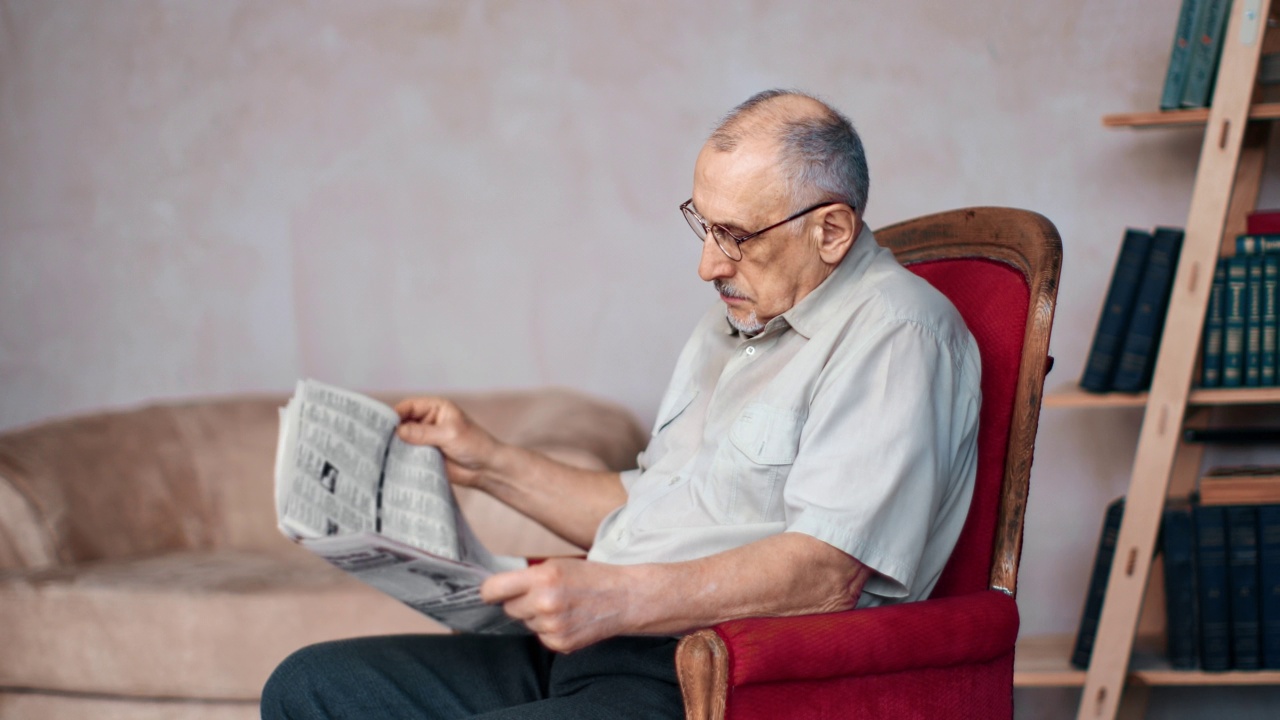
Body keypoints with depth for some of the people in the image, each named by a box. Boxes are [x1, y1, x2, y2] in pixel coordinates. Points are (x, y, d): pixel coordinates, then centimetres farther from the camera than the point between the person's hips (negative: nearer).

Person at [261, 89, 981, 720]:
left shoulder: (894, 332, -9)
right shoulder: (731, 328, 23)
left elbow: (829, 571, -21)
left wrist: (619, 598, -29)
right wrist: (491, 464, 24)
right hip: (598, 652, 10)